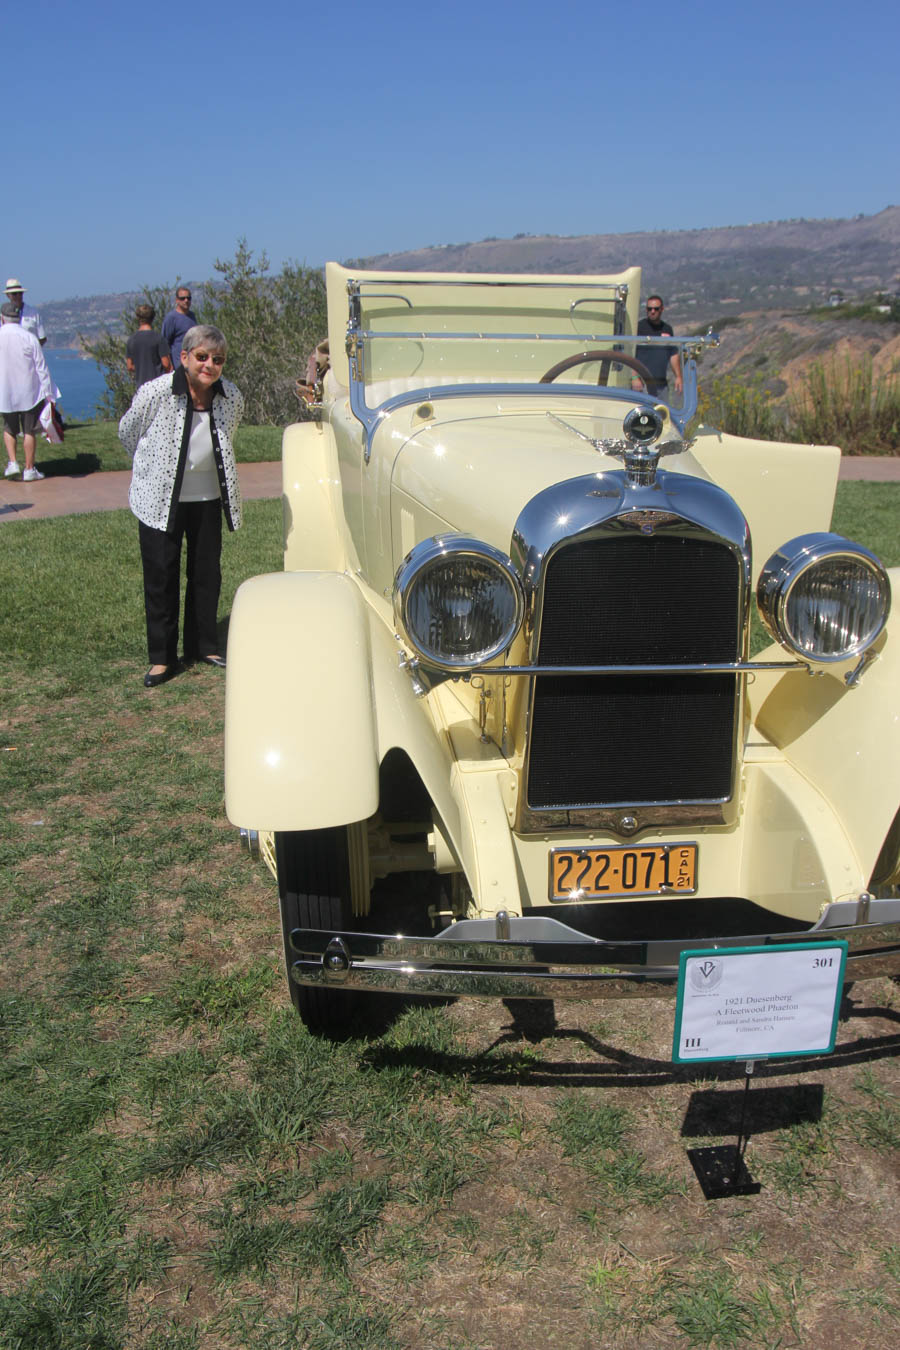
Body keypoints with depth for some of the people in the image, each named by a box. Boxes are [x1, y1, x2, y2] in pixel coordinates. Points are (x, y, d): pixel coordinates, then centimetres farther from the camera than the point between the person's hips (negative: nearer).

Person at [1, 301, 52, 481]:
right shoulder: (29, 338, -9)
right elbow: (41, 368, -7)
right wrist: (47, 393, -2)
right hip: (29, 392, -1)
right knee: (29, 431, 7)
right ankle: (29, 470, 9)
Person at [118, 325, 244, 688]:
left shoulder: (233, 398, -8)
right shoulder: (155, 393, -19)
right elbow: (127, 433, 1)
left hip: (208, 498, 3)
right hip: (160, 500, -3)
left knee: (207, 573, 11)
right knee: (161, 579, 2)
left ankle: (203, 647, 27)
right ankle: (162, 658, 14)